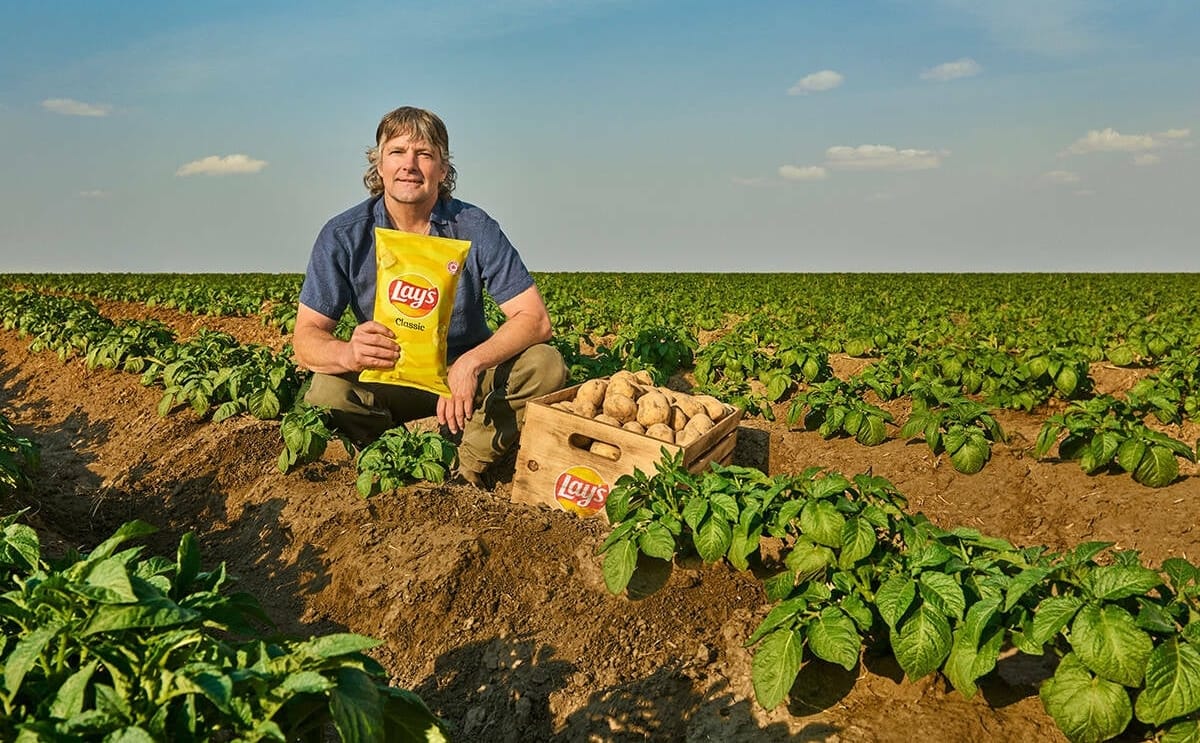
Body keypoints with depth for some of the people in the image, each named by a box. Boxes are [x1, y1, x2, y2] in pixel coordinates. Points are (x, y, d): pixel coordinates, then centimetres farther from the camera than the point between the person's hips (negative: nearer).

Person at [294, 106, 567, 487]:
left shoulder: (475, 228, -10)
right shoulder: (344, 236, -9)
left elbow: (534, 318, -14)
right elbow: (306, 337, -12)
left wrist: (472, 362, -33)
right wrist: (348, 353, -38)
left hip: (467, 374, 1)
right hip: (385, 384, 0)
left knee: (545, 364, -25)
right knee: (327, 395, -31)